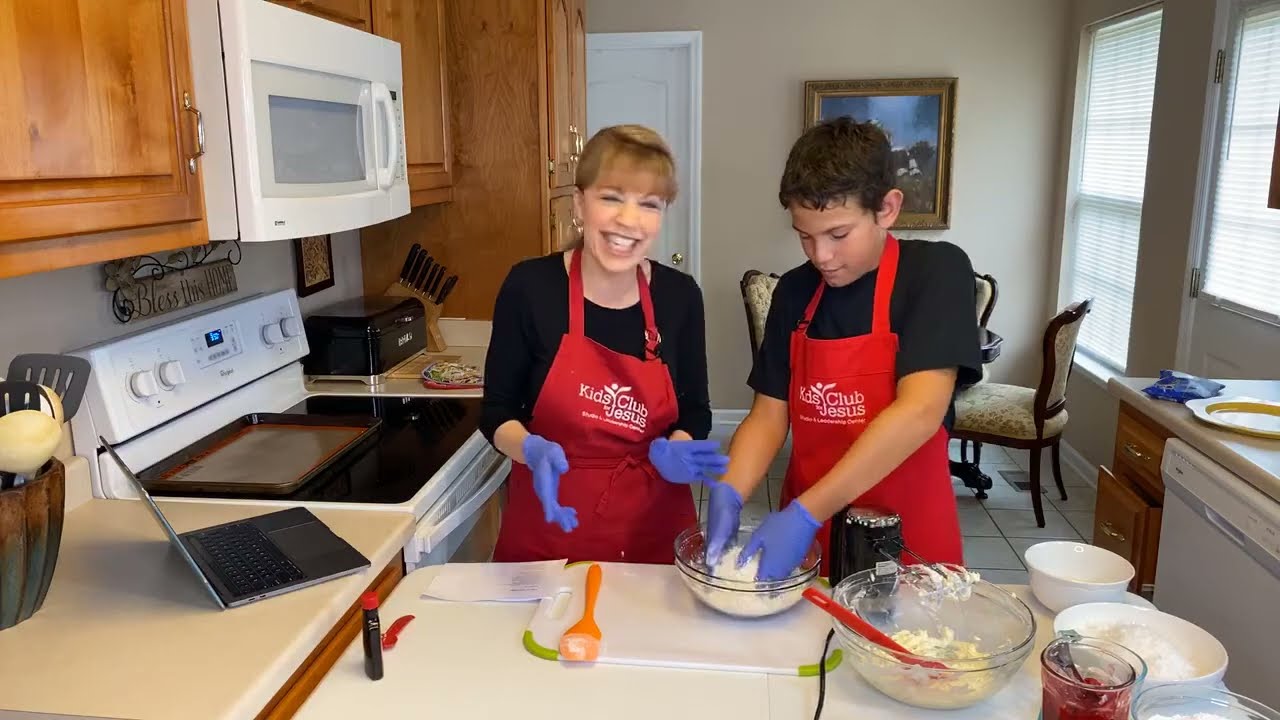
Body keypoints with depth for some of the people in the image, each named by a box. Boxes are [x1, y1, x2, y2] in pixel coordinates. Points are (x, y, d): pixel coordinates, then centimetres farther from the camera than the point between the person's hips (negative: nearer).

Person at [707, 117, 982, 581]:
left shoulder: (937, 271, -13)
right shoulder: (794, 291, 1)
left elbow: (921, 410, -24)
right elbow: (769, 413, -1)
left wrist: (806, 513, -28)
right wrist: (728, 494, -20)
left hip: (907, 537, -3)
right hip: (807, 535, 4)